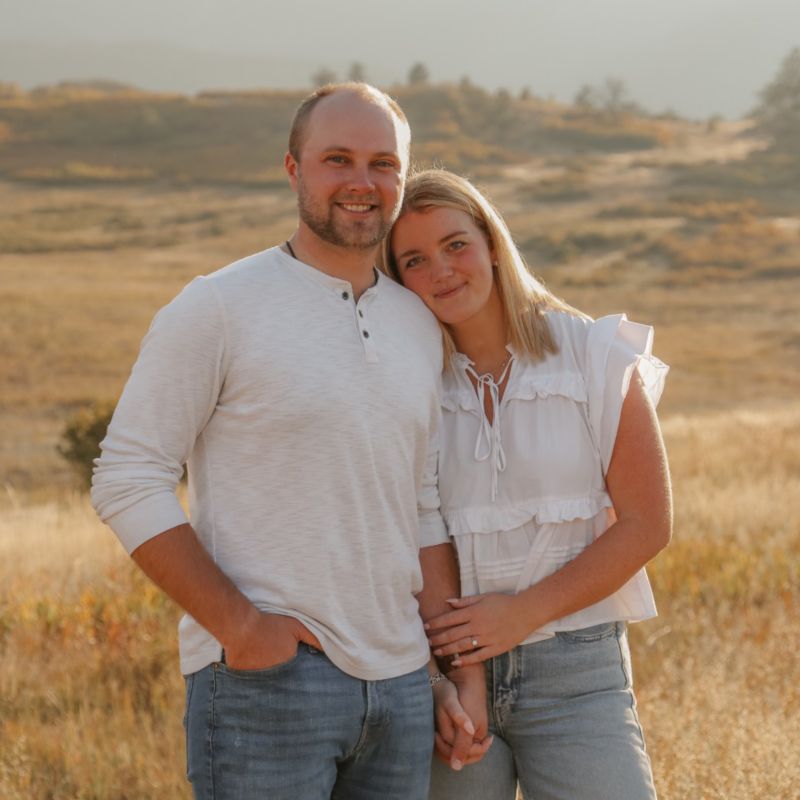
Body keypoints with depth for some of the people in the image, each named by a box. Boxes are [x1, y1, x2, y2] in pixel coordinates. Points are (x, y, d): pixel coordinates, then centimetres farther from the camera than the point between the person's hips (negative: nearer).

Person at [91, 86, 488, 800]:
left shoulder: (419, 326, 13)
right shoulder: (218, 308, -5)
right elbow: (126, 481, -8)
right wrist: (239, 625, -14)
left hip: (399, 685, 6)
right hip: (262, 681, -5)